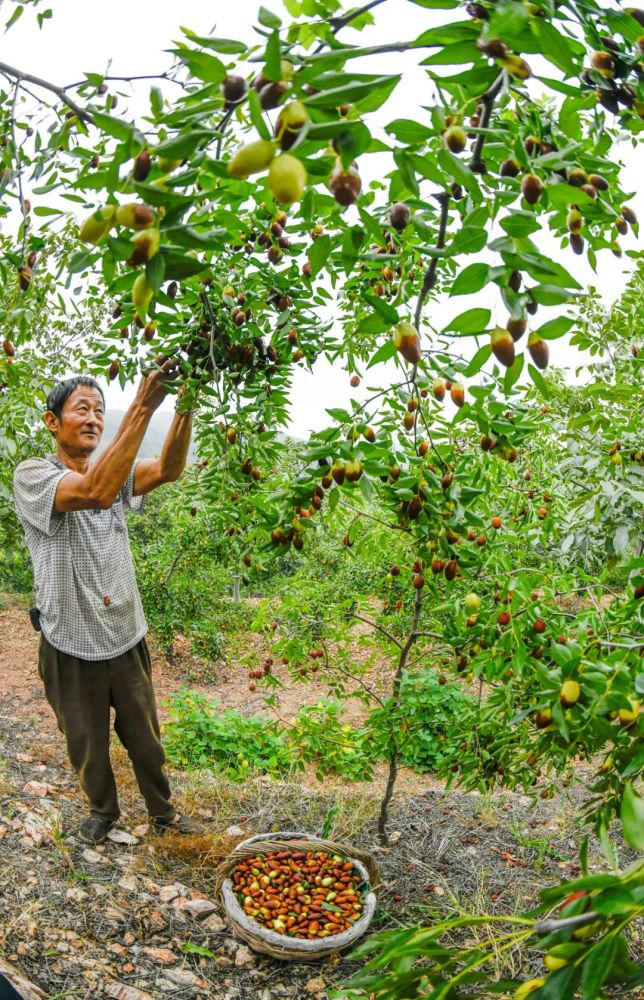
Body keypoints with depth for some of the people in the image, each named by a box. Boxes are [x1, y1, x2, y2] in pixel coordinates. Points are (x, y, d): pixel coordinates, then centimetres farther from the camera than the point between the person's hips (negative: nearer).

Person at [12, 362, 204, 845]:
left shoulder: (116, 473, 0)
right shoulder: (32, 475, -16)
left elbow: (168, 469, -21)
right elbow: (96, 493, -36)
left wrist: (186, 401, -37)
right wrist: (142, 406, -43)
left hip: (126, 638, 4)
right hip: (72, 647, -3)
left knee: (145, 736, 20)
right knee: (88, 743, 19)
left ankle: (162, 811, 42)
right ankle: (103, 810, 46)